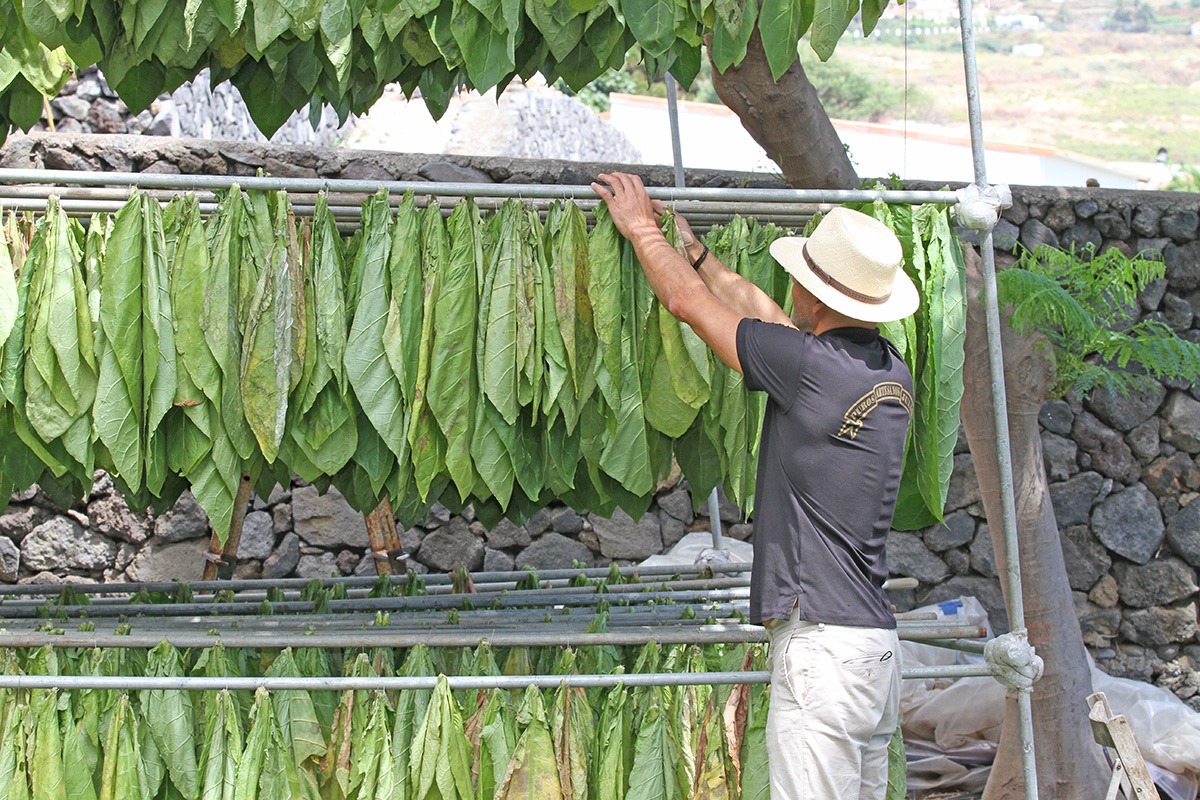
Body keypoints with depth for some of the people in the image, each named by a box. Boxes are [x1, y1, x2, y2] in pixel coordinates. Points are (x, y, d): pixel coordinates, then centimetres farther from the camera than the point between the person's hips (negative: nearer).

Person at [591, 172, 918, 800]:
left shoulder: (812, 366, -15)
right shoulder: (892, 373, 10)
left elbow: (688, 301, -2)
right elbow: (760, 311, 25)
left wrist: (641, 228, 14)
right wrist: (691, 248, 34)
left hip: (822, 644, -9)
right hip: (875, 639, 9)